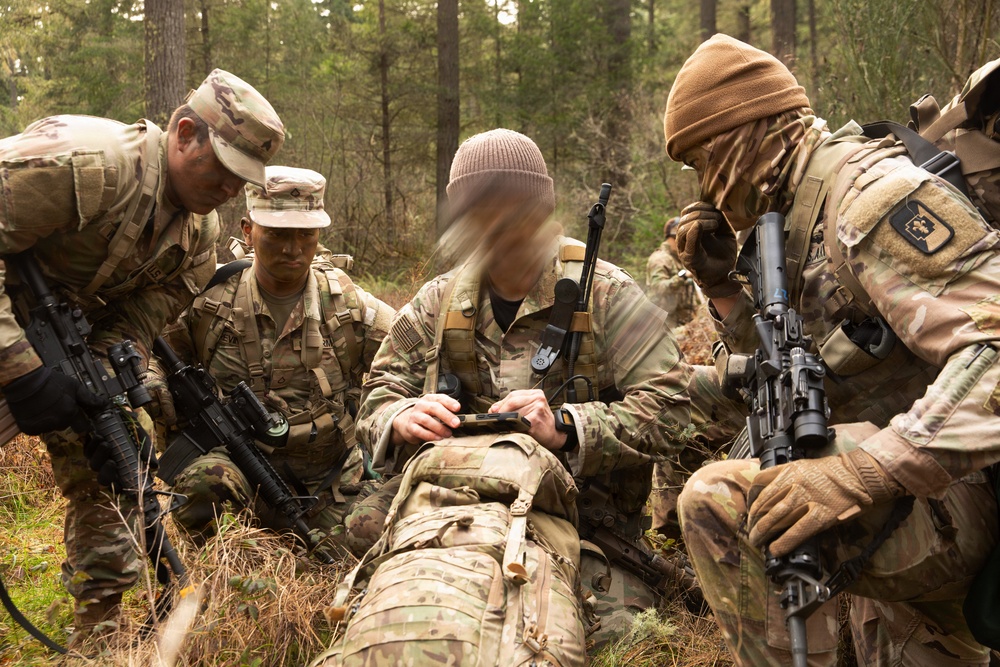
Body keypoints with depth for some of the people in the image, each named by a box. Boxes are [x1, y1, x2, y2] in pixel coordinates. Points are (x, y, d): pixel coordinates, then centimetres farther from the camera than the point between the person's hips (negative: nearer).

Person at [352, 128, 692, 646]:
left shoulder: (606, 294, -2)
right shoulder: (439, 302, 10)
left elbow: (665, 409, -11)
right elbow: (379, 396, 7)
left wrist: (565, 427, -27)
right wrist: (401, 420, -19)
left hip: (586, 503, -2)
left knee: (605, 625, -26)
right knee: (369, 519, -25)